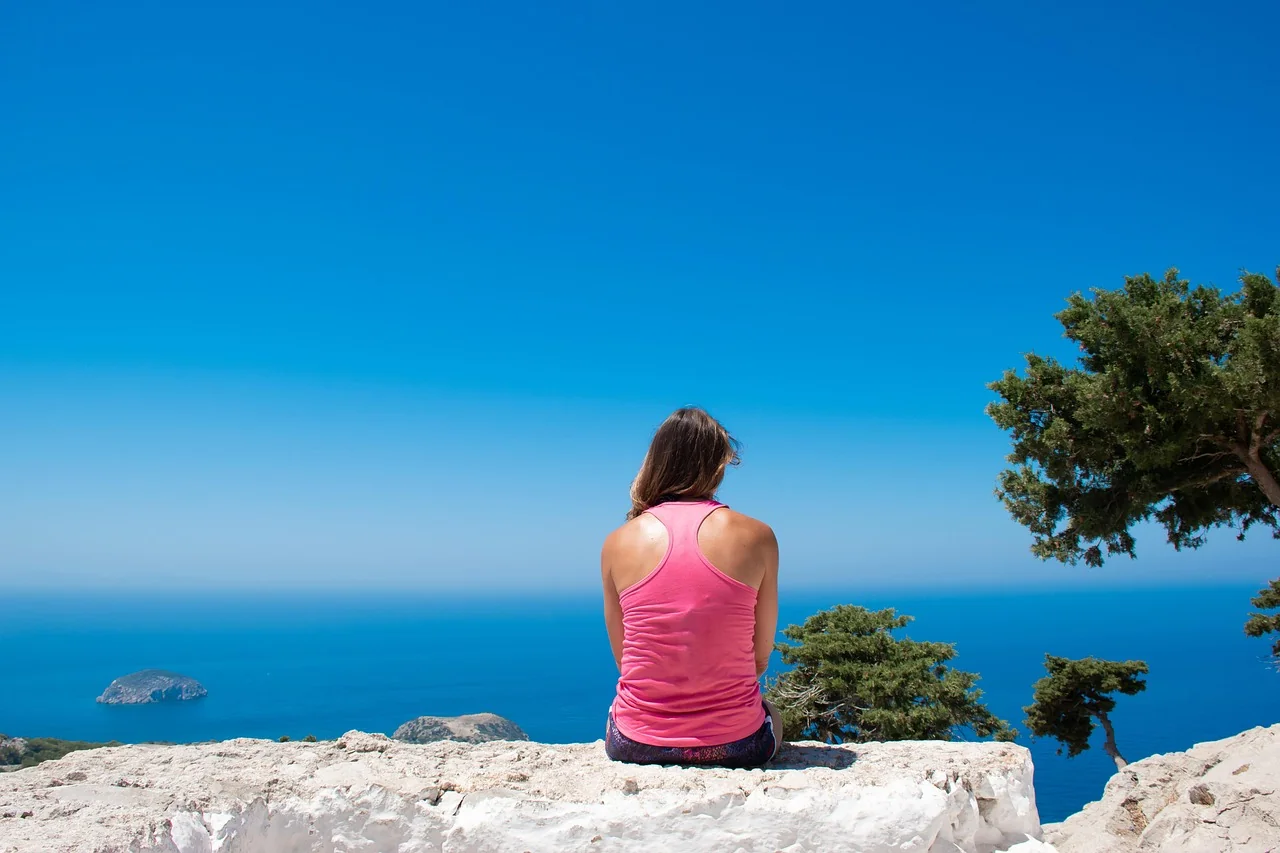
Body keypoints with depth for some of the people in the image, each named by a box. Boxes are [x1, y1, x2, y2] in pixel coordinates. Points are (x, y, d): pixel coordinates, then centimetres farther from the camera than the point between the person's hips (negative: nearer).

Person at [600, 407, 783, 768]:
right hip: (736, 746, -1)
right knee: (771, 713, 35)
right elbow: (760, 659, 0)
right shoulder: (756, 536, -7)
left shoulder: (618, 544, -4)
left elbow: (623, 660, 3)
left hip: (635, 745, 1)